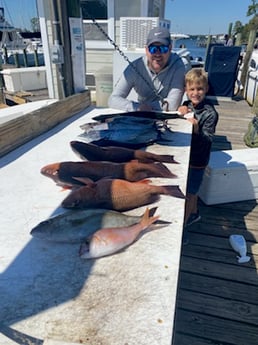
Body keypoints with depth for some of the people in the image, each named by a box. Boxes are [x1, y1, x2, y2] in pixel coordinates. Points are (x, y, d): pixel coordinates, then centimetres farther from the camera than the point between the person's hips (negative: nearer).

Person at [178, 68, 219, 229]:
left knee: (189, 193, 6)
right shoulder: (186, 106, 0)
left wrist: (196, 129, -39)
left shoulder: (210, 113, -19)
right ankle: (194, 213, 45)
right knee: (191, 190, 23)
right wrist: (179, 113, -14)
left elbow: (208, 140, -21)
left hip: (197, 160, -6)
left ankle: (182, 224, 23)